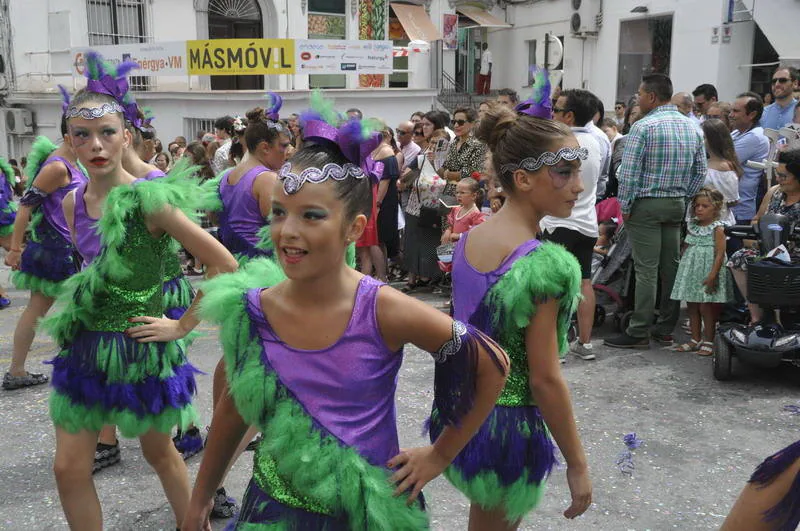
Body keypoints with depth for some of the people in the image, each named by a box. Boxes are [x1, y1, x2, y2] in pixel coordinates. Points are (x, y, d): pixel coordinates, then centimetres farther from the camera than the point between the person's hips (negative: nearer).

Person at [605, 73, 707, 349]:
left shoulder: (643, 127, -13)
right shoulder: (691, 126, 10)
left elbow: (628, 171, -16)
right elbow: (700, 171, 11)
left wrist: (625, 206, -8)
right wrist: (684, 197, 16)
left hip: (647, 204, -7)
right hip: (677, 204, 7)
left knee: (646, 270, -5)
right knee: (671, 266, 11)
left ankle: (639, 333, -1)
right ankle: (665, 328, 19)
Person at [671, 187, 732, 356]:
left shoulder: (717, 228, -8)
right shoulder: (691, 226, 11)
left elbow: (720, 253, -14)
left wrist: (713, 275, -21)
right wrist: (683, 267, 12)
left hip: (707, 272, -7)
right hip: (691, 271, 7)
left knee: (706, 307, -5)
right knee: (692, 306, 10)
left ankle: (708, 341, 6)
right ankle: (695, 339, 21)